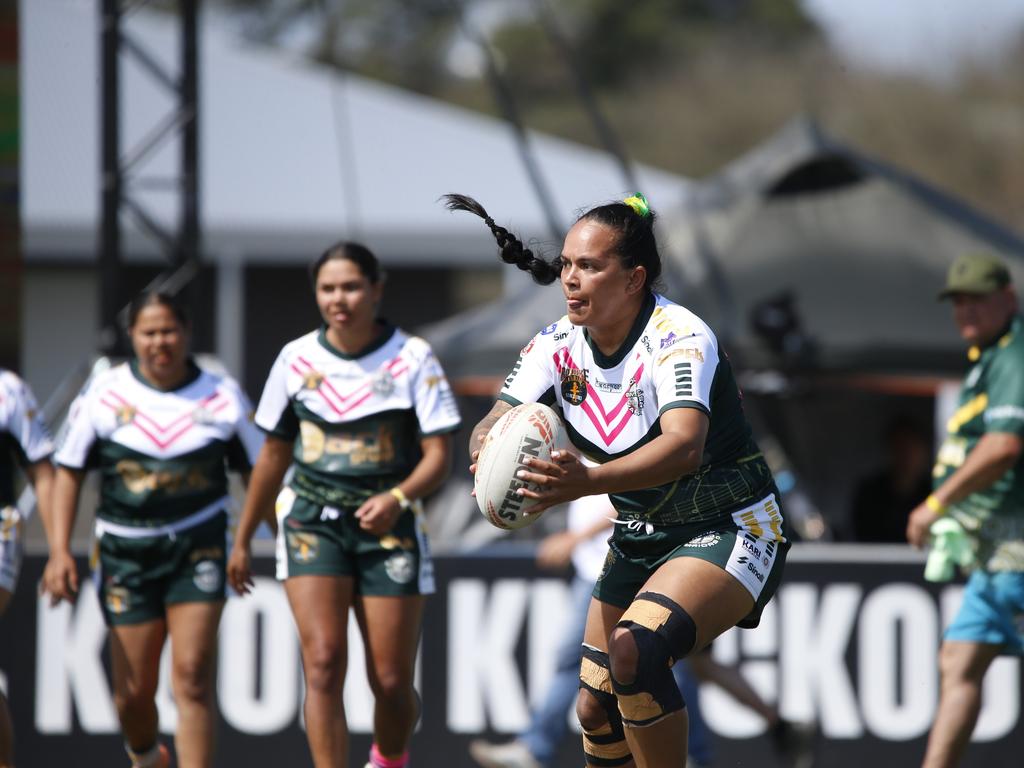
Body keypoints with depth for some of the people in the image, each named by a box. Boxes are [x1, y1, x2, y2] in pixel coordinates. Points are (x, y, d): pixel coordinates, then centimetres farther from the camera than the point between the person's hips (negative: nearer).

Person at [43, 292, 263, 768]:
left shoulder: (222, 397, 0)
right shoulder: (103, 394, -2)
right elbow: (69, 472, 3)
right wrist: (60, 550, -6)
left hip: (197, 549, -1)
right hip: (126, 549, 1)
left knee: (191, 677, -14)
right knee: (133, 690, 5)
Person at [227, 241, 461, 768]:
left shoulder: (412, 358, -3)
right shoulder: (297, 359, 4)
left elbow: (439, 455, -6)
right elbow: (274, 455, 14)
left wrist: (397, 498, -26)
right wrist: (243, 540, 18)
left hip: (389, 526, -1)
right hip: (313, 521, 1)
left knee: (391, 681, 2)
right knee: (323, 663, -18)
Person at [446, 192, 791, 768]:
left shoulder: (678, 336, -24)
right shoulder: (558, 345, -4)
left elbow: (684, 445, -41)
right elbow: (496, 423, -11)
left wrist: (588, 482, -57)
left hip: (730, 530, -7)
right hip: (641, 540, 7)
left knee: (635, 652, -31)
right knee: (597, 710, 6)